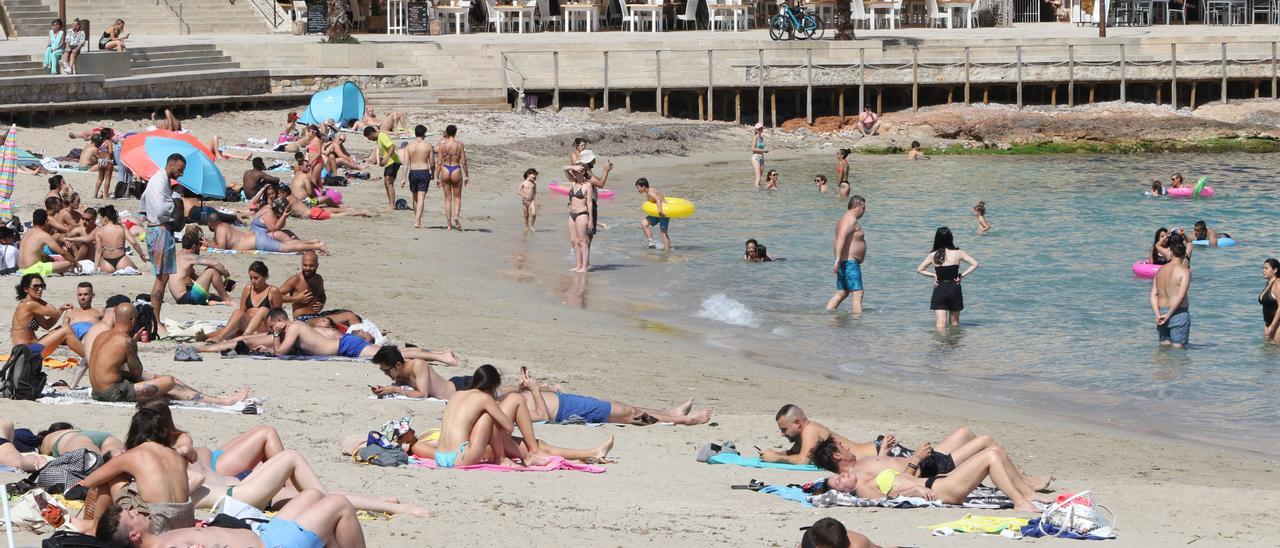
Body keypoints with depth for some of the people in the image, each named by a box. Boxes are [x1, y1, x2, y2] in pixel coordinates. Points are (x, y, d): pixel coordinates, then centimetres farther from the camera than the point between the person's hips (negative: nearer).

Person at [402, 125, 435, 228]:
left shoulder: (409, 146, 0)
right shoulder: (428, 146, -3)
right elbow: (432, 163, 0)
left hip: (413, 172, 2)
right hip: (424, 172, -2)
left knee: (415, 198, 18)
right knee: (421, 198, -5)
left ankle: (417, 219, 31)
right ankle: (417, 221, -16)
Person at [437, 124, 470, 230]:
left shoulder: (442, 144, -2)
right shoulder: (460, 144, -5)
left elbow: (440, 162, 0)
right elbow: (463, 161, -5)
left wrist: (437, 177, 8)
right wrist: (466, 176, 3)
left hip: (445, 170, 1)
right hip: (456, 170, -1)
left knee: (448, 198, 10)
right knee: (457, 197, 12)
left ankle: (449, 224, 9)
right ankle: (456, 216, -14)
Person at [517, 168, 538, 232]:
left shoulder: (534, 184, 8)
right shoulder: (523, 183, -3)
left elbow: (535, 193, 12)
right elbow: (518, 191, -8)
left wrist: (536, 201, 4)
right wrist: (524, 196, -23)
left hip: (532, 201, 2)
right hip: (525, 201, -2)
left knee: (534, 214, -15)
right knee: (526, 216, 4)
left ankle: (531, 226, 3)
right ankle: (526, 227, 18)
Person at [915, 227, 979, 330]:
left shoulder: (932, 255, -2)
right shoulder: (958, 253, -4)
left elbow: (919, 270, 0)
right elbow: (975, 264, -3)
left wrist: (933, 275, 3)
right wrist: (962, 275, 0)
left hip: (939, 290, 0)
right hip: (954, 288, 0)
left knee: (940, 325, -5)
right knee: (955, 323, 18)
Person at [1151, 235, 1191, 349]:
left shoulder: (1161, 270, 8)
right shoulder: (1185, 271, -10)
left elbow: (1153, 294, 2)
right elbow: (1181, 296, -18)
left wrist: (1158, 314, -5)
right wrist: (1168, 315, -14)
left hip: (1162, 312, 6)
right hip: (1178, 313, -5)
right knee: (1178, 348, 0)